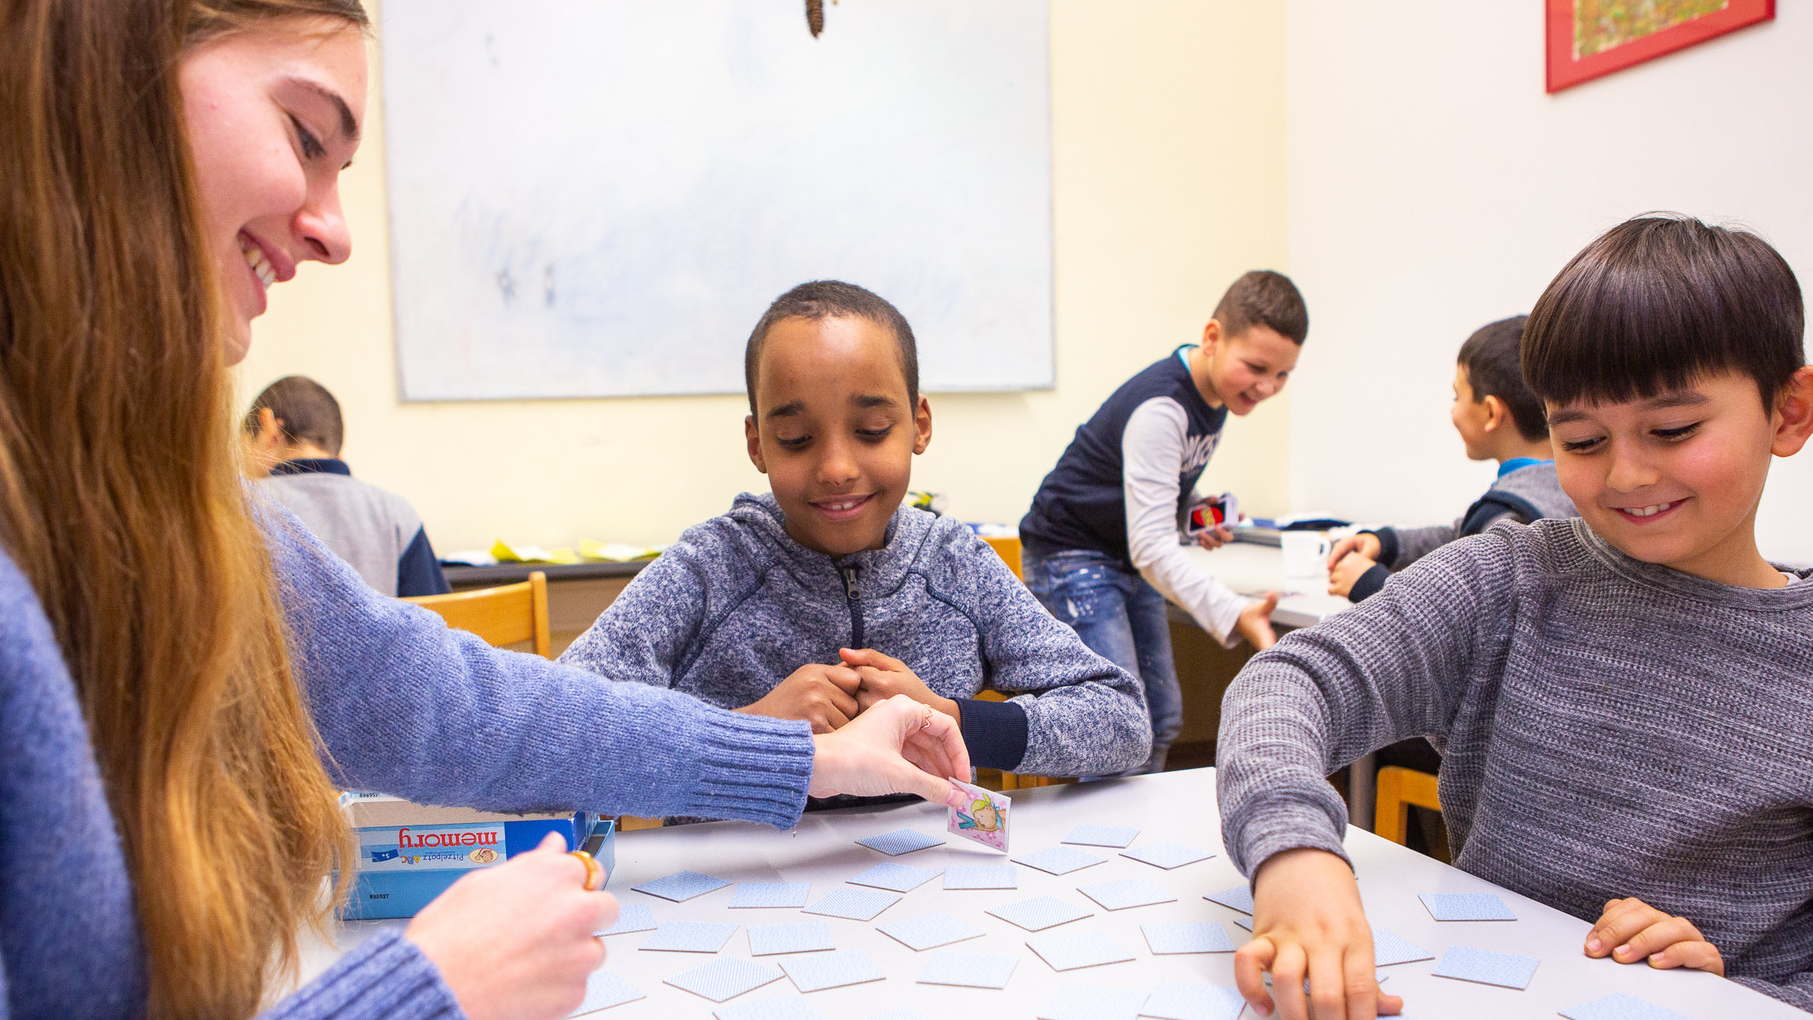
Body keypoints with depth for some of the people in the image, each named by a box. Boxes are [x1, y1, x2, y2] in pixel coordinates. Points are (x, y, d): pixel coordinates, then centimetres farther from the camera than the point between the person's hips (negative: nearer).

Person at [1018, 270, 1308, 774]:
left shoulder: (1217, 391, -1)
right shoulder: (1161, 408, -29)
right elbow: (1151, 545, -36)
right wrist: (1233, 615, -48)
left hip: (1128, 559, 9)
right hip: (1072, 557, -9)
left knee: (1163, 720, 12)